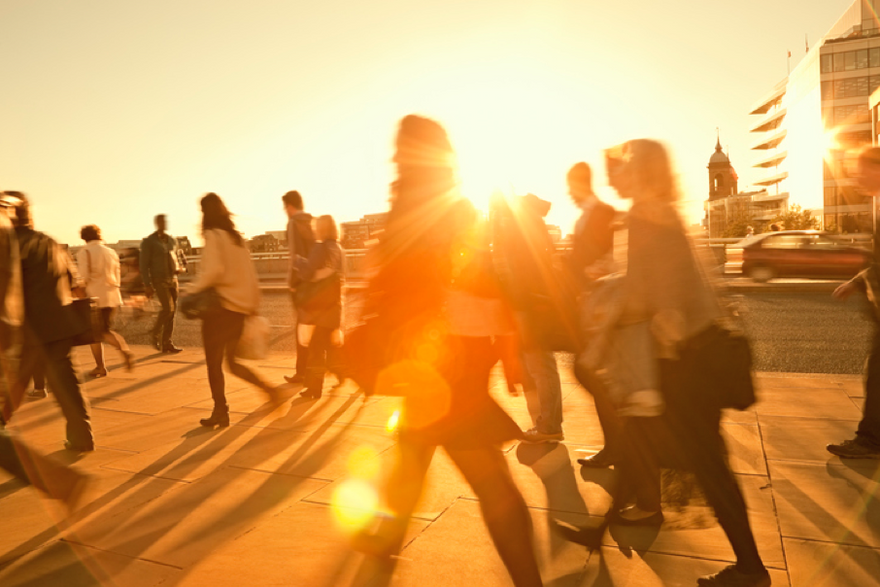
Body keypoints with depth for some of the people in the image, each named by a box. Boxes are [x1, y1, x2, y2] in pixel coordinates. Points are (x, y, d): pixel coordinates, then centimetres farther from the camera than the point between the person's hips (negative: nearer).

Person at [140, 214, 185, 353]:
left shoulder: (172, 240, 12)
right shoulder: (148, 242, -4)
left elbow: (179, 256, 26)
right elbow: (144, 265, -7)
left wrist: (181, 267, 3)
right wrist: (147, 285, -13)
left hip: (173, 279, 5)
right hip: (159, 280, -5)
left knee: (172, 311, 3)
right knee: (168, 308, -17)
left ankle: (166, 343, 9)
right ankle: (156, 333, 8)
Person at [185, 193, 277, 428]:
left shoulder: (213, 235, -9)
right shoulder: (237, 236, 12)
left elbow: (214, 270, -24)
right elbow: (250, 274, 12)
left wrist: (193, 291, -14)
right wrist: (253, 304, 16)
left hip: (220, 305, -7)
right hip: (240, 307, 7)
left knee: (214, 362, 6)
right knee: (232, 362, 17)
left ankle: (220, 412, 12)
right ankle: (268, 388, 3)